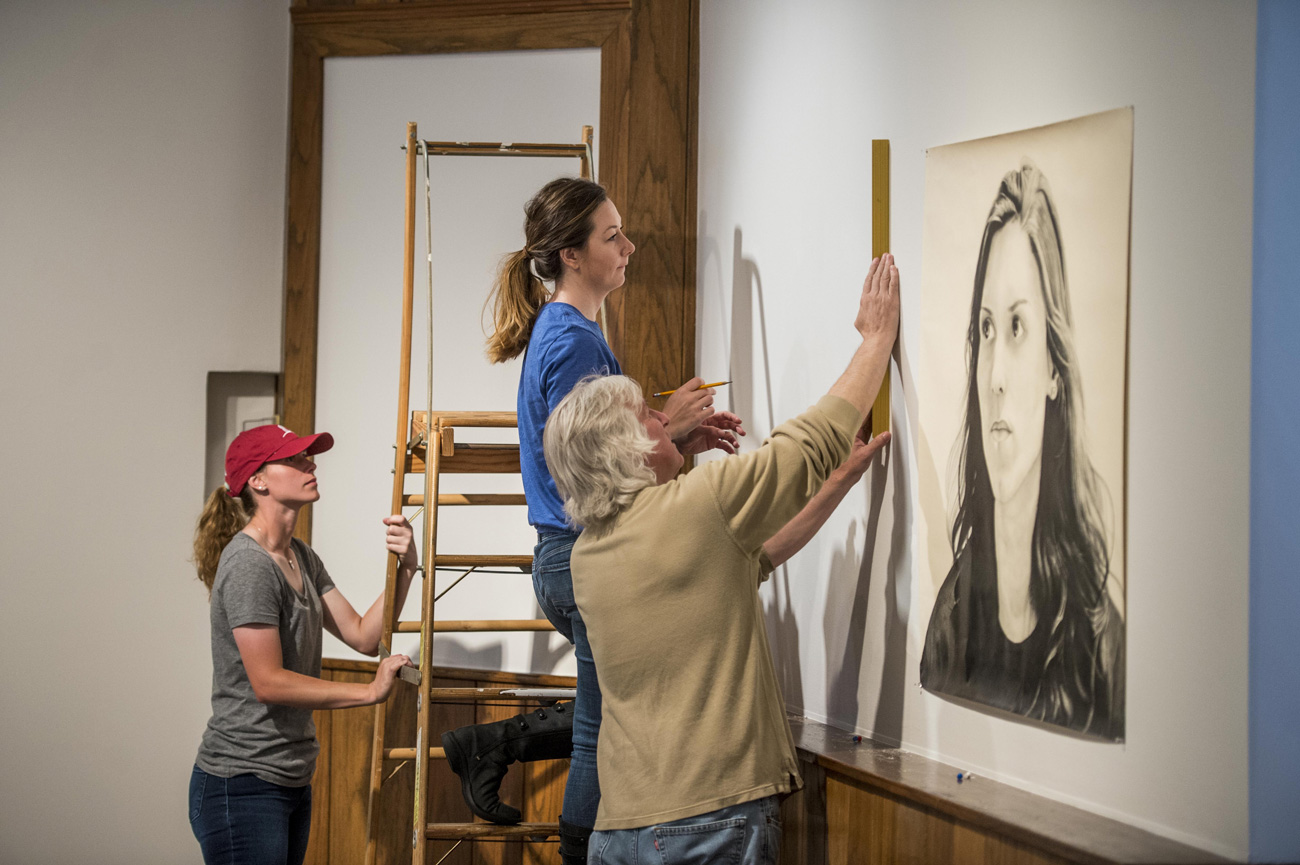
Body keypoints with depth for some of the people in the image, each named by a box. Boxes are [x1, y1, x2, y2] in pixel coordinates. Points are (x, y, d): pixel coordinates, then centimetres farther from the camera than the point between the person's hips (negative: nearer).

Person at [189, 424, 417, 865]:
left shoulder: (301, 557, 13)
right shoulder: (249, 564, -17)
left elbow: (363, 636, 10)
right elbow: (268, 683, -21)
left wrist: (404, 569, -4)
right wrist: (371, 691, -15)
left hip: (292, 781, 9)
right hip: (242, 786, -9)